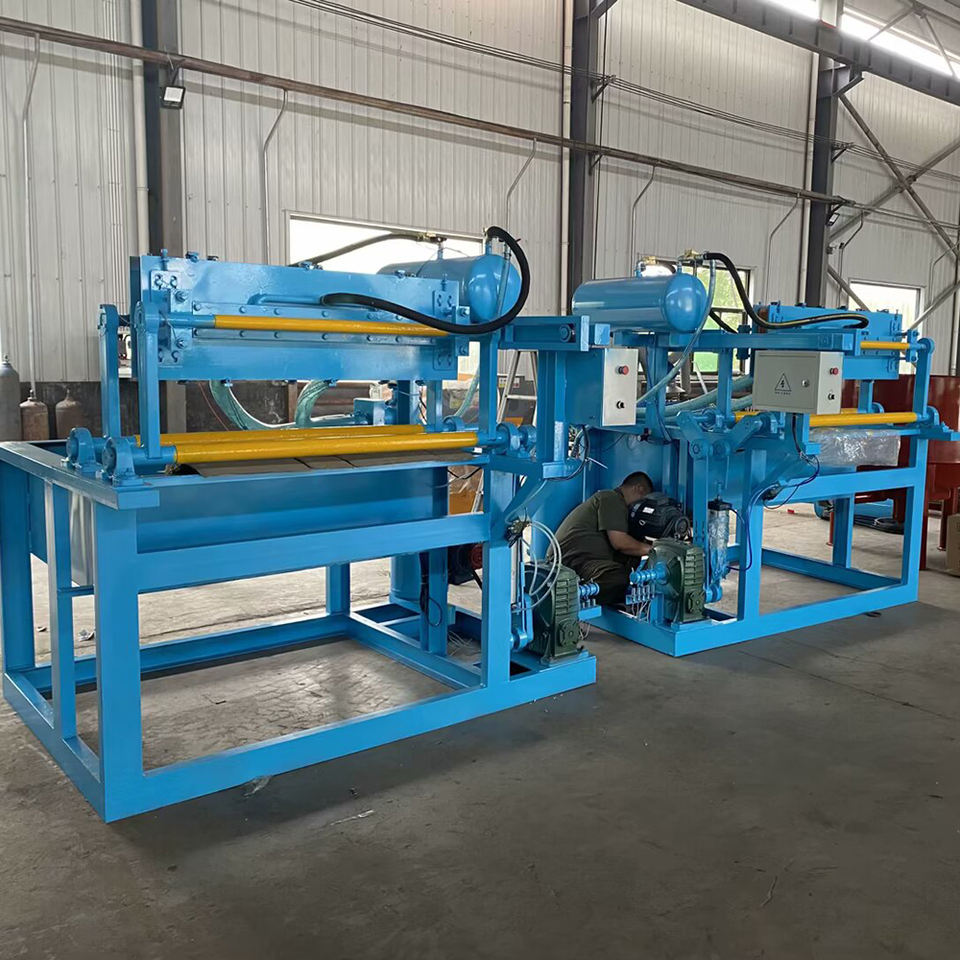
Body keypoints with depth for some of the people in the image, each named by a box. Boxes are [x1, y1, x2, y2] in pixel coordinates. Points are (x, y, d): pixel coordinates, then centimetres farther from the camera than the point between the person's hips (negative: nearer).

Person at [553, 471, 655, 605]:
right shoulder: (612, 499, -5)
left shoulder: (611, 498, 29)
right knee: (618, 578, -34)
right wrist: (651, 549, -2)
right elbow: (619, 542, -14)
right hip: (572, 559, -11)